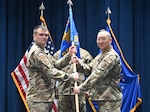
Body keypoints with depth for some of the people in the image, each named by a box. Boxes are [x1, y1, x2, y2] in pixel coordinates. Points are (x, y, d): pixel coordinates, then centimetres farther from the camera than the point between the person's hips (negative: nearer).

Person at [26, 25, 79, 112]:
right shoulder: (36, 53, -15)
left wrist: (69, 55, 1)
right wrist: (71, 76, -16)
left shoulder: (44, 52, 20)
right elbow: (51, 72, -21)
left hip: (47, 98, 10)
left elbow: (56, 64, 14)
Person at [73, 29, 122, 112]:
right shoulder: (100, 56, 18)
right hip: (102, 97, 10)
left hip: (110, 99, -10)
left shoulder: (112, 56, -15)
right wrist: (79, 63, -6)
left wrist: (81, 87, -21)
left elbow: (98, 75, -22)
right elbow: (89, 69, 14)